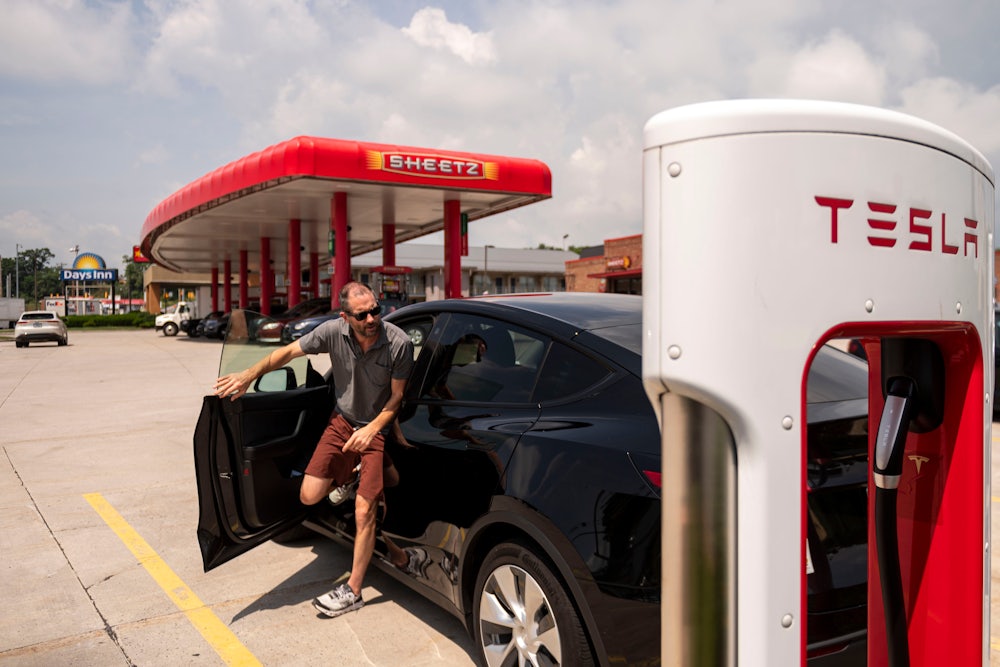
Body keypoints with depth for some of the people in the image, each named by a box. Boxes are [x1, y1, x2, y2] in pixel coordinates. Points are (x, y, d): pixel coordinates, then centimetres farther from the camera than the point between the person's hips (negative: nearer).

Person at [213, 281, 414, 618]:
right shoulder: (334, 331, -17)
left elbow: (398, 396, -13)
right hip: (343, 421, 4)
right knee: (309, 496, -2)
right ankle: (348, 477, 32)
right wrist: (248, 375, -18)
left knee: (364, 512, -7)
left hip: (379, 429, -4)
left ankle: (352, 591, 9)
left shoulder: (398, 343, -23)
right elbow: (287, 352, -7)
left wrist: (371, 429, -24)